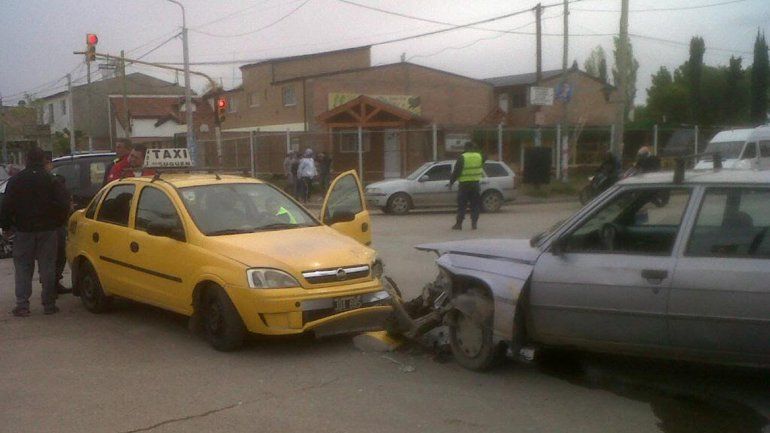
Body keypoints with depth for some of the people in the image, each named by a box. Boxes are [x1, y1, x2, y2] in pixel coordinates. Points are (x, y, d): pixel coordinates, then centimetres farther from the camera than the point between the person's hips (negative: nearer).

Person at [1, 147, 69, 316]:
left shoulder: (15, 181, -1)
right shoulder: (51, 180, -2)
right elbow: (64, 206, -5)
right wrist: (56, 222, 11)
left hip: (23, 231, 0)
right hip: (47, 231, 0)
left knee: (23, 268, 6)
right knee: (47, 267, 5)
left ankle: (22, 305, 1)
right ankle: (49, 304, 7)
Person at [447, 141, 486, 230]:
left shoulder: (462, 158, -10)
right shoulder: (479, 156, 2)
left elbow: (456, 172, -10)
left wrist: (451, 182, -3)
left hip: (464, 184, -3)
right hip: (475, 184, 3)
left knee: (461, 205, 3)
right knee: (475, 205, 9)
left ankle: (459, 224, 2)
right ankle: (474, 223, 4)